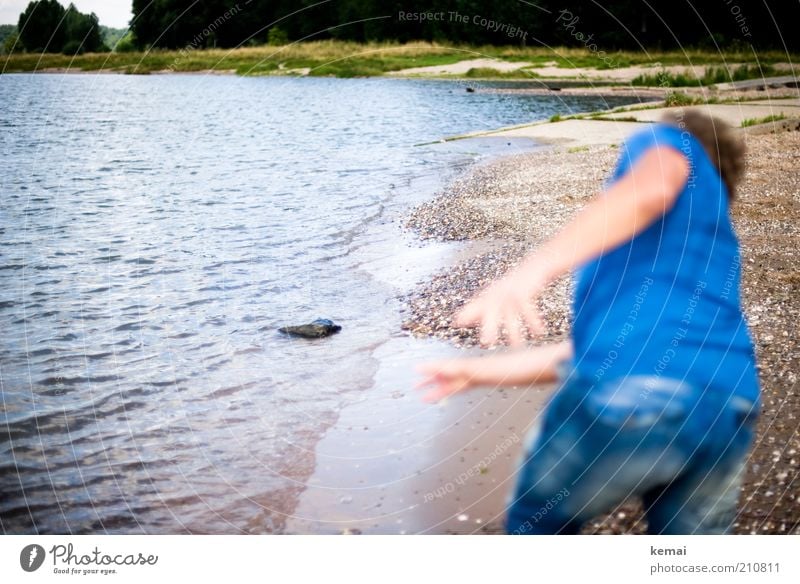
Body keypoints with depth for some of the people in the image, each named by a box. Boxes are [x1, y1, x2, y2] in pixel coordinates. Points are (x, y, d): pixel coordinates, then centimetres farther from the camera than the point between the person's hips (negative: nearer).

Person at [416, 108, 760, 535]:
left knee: (536, 526, 22)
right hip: (726, 415, 7)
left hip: (626, 396, -7)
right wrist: (477, 372, 45)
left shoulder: (666, 140, 19)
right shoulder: (712, 236, 36)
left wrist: (532, 269, -22)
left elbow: (650, 188, -10)